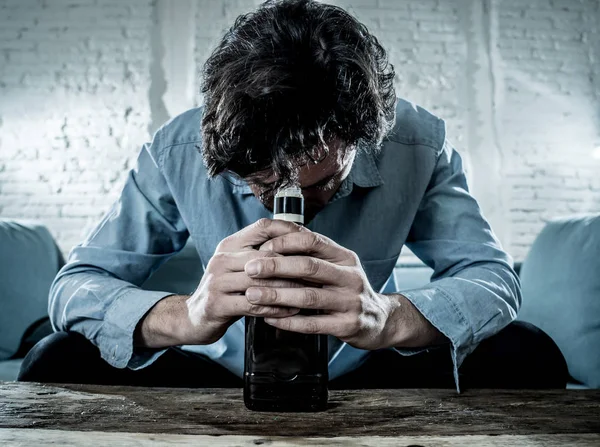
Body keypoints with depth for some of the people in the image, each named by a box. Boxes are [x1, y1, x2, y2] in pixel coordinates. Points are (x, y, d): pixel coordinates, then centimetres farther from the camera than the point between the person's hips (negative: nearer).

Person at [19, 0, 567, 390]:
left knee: (525, 357, -23)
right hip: (223, 378, 1)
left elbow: (494, 279, -21)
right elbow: (74, 284, -20)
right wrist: (184, 315, -43)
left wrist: (389, 316, -45)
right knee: (57, 364, -21)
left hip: (362, 380, 0)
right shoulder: (178, 151, -19)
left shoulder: (418, 144, -18)